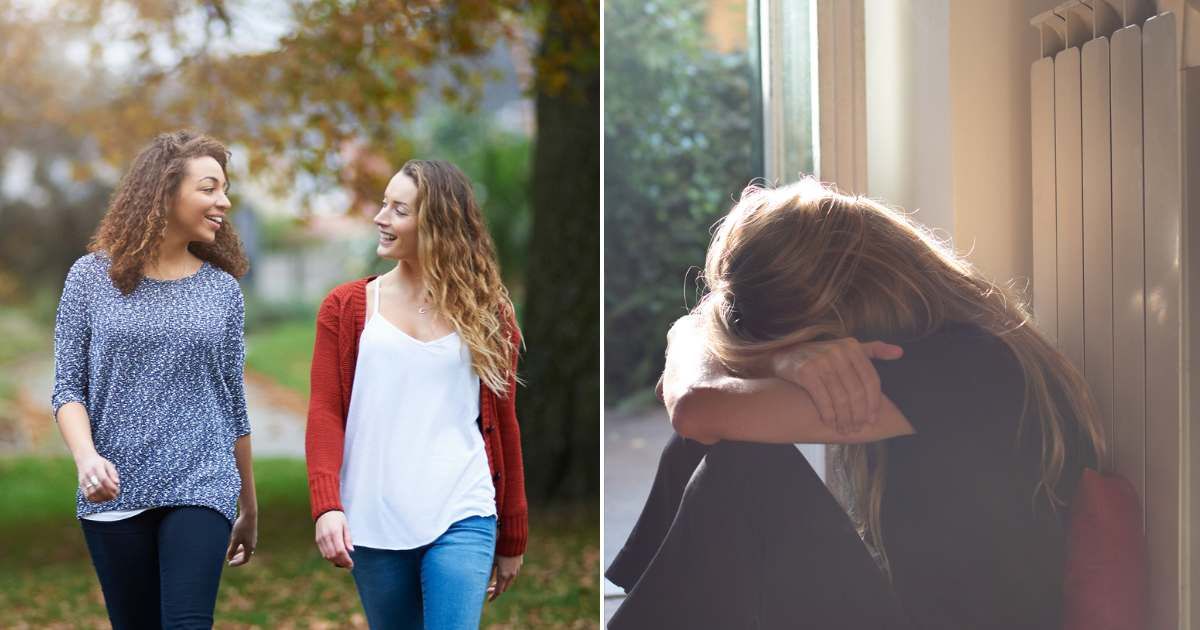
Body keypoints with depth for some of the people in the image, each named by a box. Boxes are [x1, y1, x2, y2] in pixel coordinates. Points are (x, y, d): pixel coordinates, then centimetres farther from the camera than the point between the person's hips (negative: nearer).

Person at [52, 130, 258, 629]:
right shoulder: (92, 278, 1)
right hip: (115, 494, 0)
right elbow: (68, 387, 1)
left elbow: (233, 401, 10)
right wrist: (86, 455, -19)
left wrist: (249, 506, 14)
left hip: (201, 489, 0)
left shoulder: (222, 289, 5)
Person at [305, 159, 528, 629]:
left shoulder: (485, 310, 7)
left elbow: (503, 424, 10)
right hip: (373, 523, 1)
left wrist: (513, 536, 13)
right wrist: (327, 505, -16)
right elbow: (325, 414, -1)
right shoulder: (346, 307, 5)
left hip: (462, 519, -1)